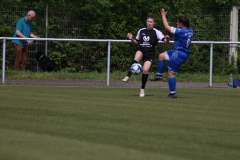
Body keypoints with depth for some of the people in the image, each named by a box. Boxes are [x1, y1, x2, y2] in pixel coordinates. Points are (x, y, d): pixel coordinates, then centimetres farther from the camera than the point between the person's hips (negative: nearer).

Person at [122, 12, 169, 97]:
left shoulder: (156, 32, -3)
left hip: (149, 53, -1)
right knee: (137, 58, -35)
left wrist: (167, 39, -37)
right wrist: (131, 39, 2)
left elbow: (165, 40, -15)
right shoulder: (141, 31, 8)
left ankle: (142, 89, 3)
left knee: (145, 70, -18)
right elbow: (137, 42, 21)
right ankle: (127, 76, -41)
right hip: (140, 50, 1)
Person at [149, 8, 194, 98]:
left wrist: (163, 15, -5)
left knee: (171, 73, -3)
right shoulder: (190, 31, 4)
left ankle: (172, 93, 0)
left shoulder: (181, 31, -22)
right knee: (161, 56, 22)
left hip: (179, 54, -10)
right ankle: (159, 75, 23)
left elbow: (167, 27, -16)